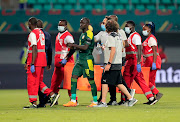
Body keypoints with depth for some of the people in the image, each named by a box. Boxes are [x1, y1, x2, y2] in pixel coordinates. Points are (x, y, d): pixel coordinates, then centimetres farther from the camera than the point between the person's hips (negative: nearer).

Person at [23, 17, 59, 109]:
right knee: (39, 81, 15)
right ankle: (52, 95, 5)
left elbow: (34, 50, -20)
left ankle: (33, 103, -3)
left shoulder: (33, 34, -11)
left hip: (35, 62, -9)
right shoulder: (41, 33, 18)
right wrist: (28, 63, 29)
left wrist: (32, 64, -23)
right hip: (42, 61, 9)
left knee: (32, 82, -3)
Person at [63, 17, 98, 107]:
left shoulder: (89, 34, -12)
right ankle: (73, 101, 3)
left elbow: (85, 47, -20)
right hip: (81, 59, 9)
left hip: (87, 59, -9)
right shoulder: (83, 34, 17)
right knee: (74, 77, 2)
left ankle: (95, 102, 4)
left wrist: (75, 45, -13)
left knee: (91, 80, -4)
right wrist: (76, 47, 8)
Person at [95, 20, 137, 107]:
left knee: (104, 82, -4)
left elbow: (113, 50, -21)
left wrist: (109, 63, -24)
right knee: (118, 83, 13)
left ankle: (103, 102, -4)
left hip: (112, 64, -9)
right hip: (118, 64, 9)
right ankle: (131, 99, 10)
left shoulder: (111, 37, -12)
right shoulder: (117, 36, 15)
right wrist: (106, 47, 30)